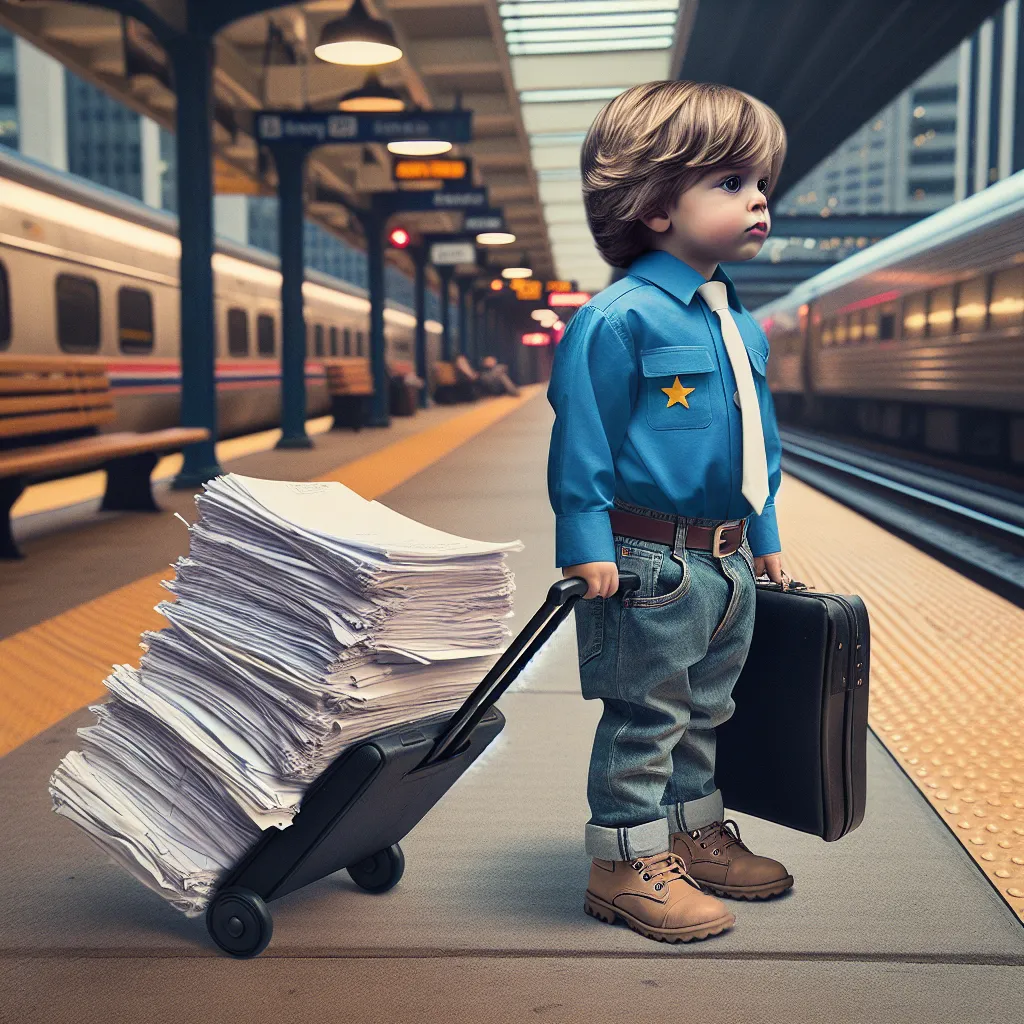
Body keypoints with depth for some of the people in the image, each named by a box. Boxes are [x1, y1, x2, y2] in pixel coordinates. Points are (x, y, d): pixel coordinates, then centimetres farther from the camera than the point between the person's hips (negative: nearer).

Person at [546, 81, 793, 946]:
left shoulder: (740, 326, 11)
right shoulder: (616, 321, -15)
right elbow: (581, 442, -16)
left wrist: (766, 538, 21)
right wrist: (588, 544, -19)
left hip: (728, 562, 9)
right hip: (650, 563, -8)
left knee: (704, 711, 21)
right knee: (644, 717, 3)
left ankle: (695, 834, 37)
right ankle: (627, 862, 17)